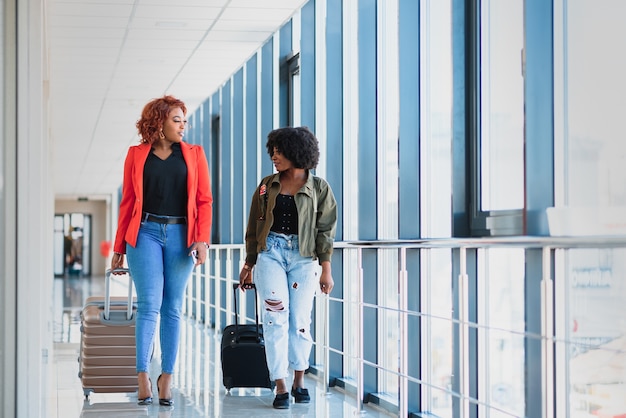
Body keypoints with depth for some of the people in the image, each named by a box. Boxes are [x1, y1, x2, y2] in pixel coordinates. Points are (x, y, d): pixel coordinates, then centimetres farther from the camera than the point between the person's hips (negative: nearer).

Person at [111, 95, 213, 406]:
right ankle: (143, 378, -11)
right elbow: (127, 202, 9)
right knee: (149, 304, -11)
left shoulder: (194, 154, 10)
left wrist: (202, 239, -7)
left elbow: (204, 200, 6)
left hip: (180, 236, 1)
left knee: (172, 308, 3)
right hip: (145, 233, -1)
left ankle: (166, 379, 8)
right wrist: (119, 248, 6)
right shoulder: (136, 155, 8)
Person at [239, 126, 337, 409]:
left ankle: (299, 381, 20)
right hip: (270, 253, 1)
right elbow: (254, 227, 14)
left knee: (300, 320, 2)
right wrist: (248, 264, 13)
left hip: (303, 257, -1)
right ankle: (280, 386, -5)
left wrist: (326, 269, -3)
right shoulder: (267, 186, 8)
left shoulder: (319, 188, 3)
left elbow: (325, 231, 2)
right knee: (276, 316, -7)